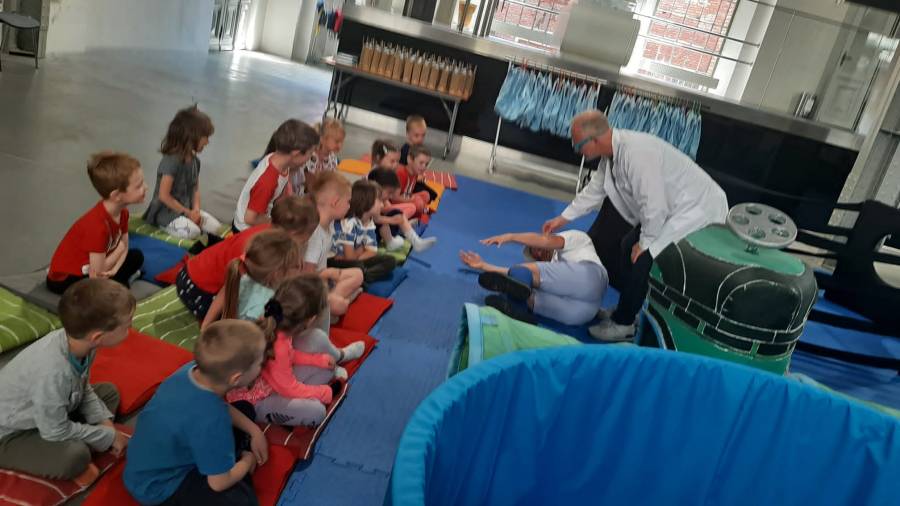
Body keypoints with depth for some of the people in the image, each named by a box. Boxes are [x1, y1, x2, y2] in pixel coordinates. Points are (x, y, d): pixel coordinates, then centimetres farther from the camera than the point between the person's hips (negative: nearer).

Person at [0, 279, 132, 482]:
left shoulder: (77, 341, -18)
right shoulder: (53, 371, -41)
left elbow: (84, 389, 2)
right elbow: (57, 432, -28)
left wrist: (105, 421, -10)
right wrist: (109, 437, -18)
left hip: (44, 412, 9)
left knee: (109, 392, 11)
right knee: (75, 456, -31)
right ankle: (75, 466, 1)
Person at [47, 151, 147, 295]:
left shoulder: (121, 211, -10)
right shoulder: (97, 225, -34)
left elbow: (124, 247, -1)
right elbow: (97, 276, -29)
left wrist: (114, 269, -21)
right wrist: (119, 250, -16)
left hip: (88, 268, 8)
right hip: (65, 279, -8)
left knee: (136, 256, 6)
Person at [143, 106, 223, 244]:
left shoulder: (194, 160, 4)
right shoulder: (171, 161, -22)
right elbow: (164, 196, -22)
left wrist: (196, 210, -9)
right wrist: (188, 213, -17)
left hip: (188, 208, 7)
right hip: (167, 212, -7)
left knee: (216, 227, -11)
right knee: (193, 232, -31)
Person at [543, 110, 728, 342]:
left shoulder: (636, 153, -31)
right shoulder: (616, 149, -1)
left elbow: (654, 206, -28)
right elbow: (596, 188, 14)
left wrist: (645, 243, -13)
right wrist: (563, 218, 20)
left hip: (698, 210, -10)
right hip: (674, 207, 10)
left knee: (643, 260, -13)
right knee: (630, 246, 14)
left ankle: (623, 323, 5)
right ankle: (626, 312, 27)